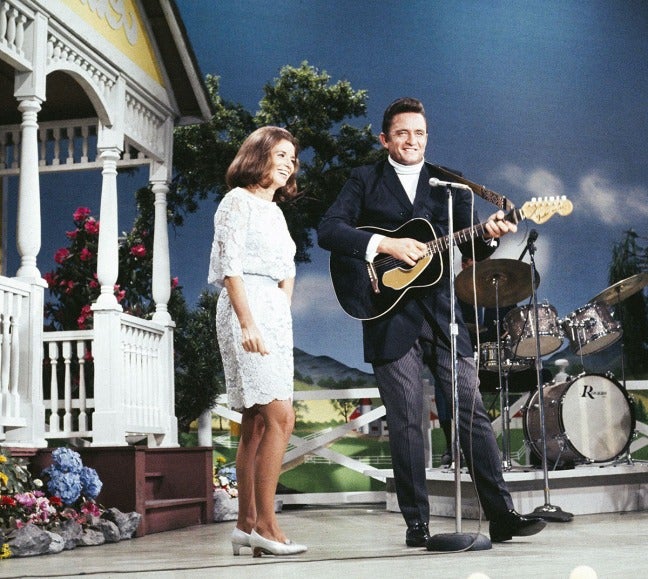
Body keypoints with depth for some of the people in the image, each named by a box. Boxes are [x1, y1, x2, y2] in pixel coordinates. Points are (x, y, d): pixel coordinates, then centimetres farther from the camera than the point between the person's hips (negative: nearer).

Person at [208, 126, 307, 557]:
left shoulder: (276, 211, 22)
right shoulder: (239, 201, -2)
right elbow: (230, 266, -11)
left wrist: (282, 316, 10)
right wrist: (247, 323, -19)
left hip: (276, 313, 8)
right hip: (247, 310, -8)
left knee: (256, 423, 5)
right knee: (280, 418, -16)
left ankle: (247, 524, 8)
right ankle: (265, 525, -13)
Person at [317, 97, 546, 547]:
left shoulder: (448, 184, 14)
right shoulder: (364, 181, 7)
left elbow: (472, 249, 10)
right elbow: (328, 231, -6)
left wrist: (488, 235, -13)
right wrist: (385, 245, -18)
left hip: (440, 311, 2)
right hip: (390, 315, -2)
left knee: (472, 409, -1)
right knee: (406, 422, 1)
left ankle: (502, 515, 3)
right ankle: (417, 523, 9)